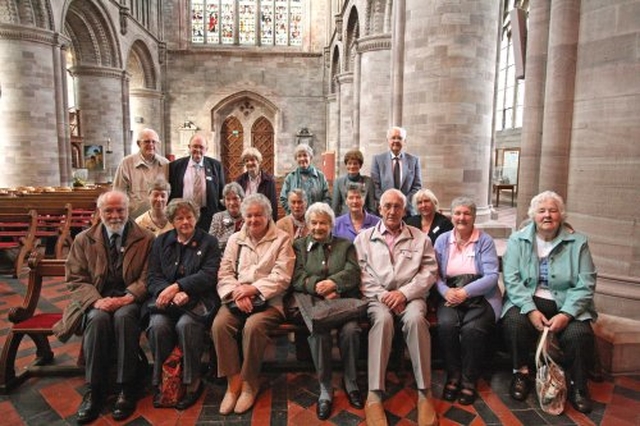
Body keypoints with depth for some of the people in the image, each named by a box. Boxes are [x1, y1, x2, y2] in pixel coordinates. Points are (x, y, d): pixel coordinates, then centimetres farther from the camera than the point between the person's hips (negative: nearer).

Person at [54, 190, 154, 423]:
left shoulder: (145, 239, 4)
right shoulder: (83, 240, 10)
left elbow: (147, 277, -1)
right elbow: (76, 279, 5)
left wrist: (127, 298, -18)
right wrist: (97, 300, -13)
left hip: (129, 300, -1)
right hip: (97, 300, 2)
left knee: (123, 316, -34)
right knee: (98, 318, -32)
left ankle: (127, 389, -22)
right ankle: (95, 390, -20)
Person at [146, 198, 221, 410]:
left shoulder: (209, 242, 7)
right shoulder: (161, 242, 15)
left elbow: (209, 275, -5)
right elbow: (153, 277, 7)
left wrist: (177, 286, -15)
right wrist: (171, 293, -14)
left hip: (197, 300, -2)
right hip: (166, 300, 2)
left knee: (186, 325, -32)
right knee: (157, 325, -28)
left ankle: (192, 383, -13)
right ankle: (161, 382, -8)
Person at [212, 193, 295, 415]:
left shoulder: (282, 239, 5)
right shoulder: (235, 239, 17)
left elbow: (281, 277, -5)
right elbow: (224, 273, 9)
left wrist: (253, 289, -16)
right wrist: (237, 292, -11)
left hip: (268, 299, -3)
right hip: (237, 298, 4)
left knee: (253, 326, -31)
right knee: (219, 324, -25)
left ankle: (249, 383, -9)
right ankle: (234, 381, -10)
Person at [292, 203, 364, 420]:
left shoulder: (346, 244, 18)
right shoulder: (299, 245, 16)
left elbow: (353, 272, 2)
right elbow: (297, 277, 2)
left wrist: (333, 283, -17)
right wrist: (318, 286, -15)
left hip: (344, 300, 1)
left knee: (350, 329, -29)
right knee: (319, 333, -31)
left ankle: (350, 382, -4)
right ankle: (325, 389, -12)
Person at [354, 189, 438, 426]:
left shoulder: (420, 238, 15)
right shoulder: (364, 238, 13)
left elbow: (429, 272, 4)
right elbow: (360, 273, 4)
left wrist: (404, 293, -10)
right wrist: (382, 295, -11)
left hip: (410, 296, 1)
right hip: (377, 297, 0)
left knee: (415, 319, -33)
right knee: (383, 319, -34)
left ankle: (424, 393, -23)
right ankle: (374, 396, -31)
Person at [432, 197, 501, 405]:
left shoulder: (485, 240, 2)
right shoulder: (442, 240, 9)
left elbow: (492, 276, -7)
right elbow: (434, 274, 4)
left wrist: (465, 292, -20)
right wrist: (446, 291, -16)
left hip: (481, 296, -1)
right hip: (450, 294, 2)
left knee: (472, 329, -30)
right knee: (446, 324, -29)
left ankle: (469, 380, -7)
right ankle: (453, 376, -7)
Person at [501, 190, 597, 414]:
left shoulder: (577, 242, 2)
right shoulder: (518, 240, 1)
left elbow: (586, 285, -4)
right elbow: (511, 280, -7)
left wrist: (566, 314, -18)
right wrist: (531, 310, -21)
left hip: (566, 304, 1)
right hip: (527, 300, 0)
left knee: (579, 333, -27)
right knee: (514, 323, -29)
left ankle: (577, 385, 3)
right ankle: (522, 373, -1)